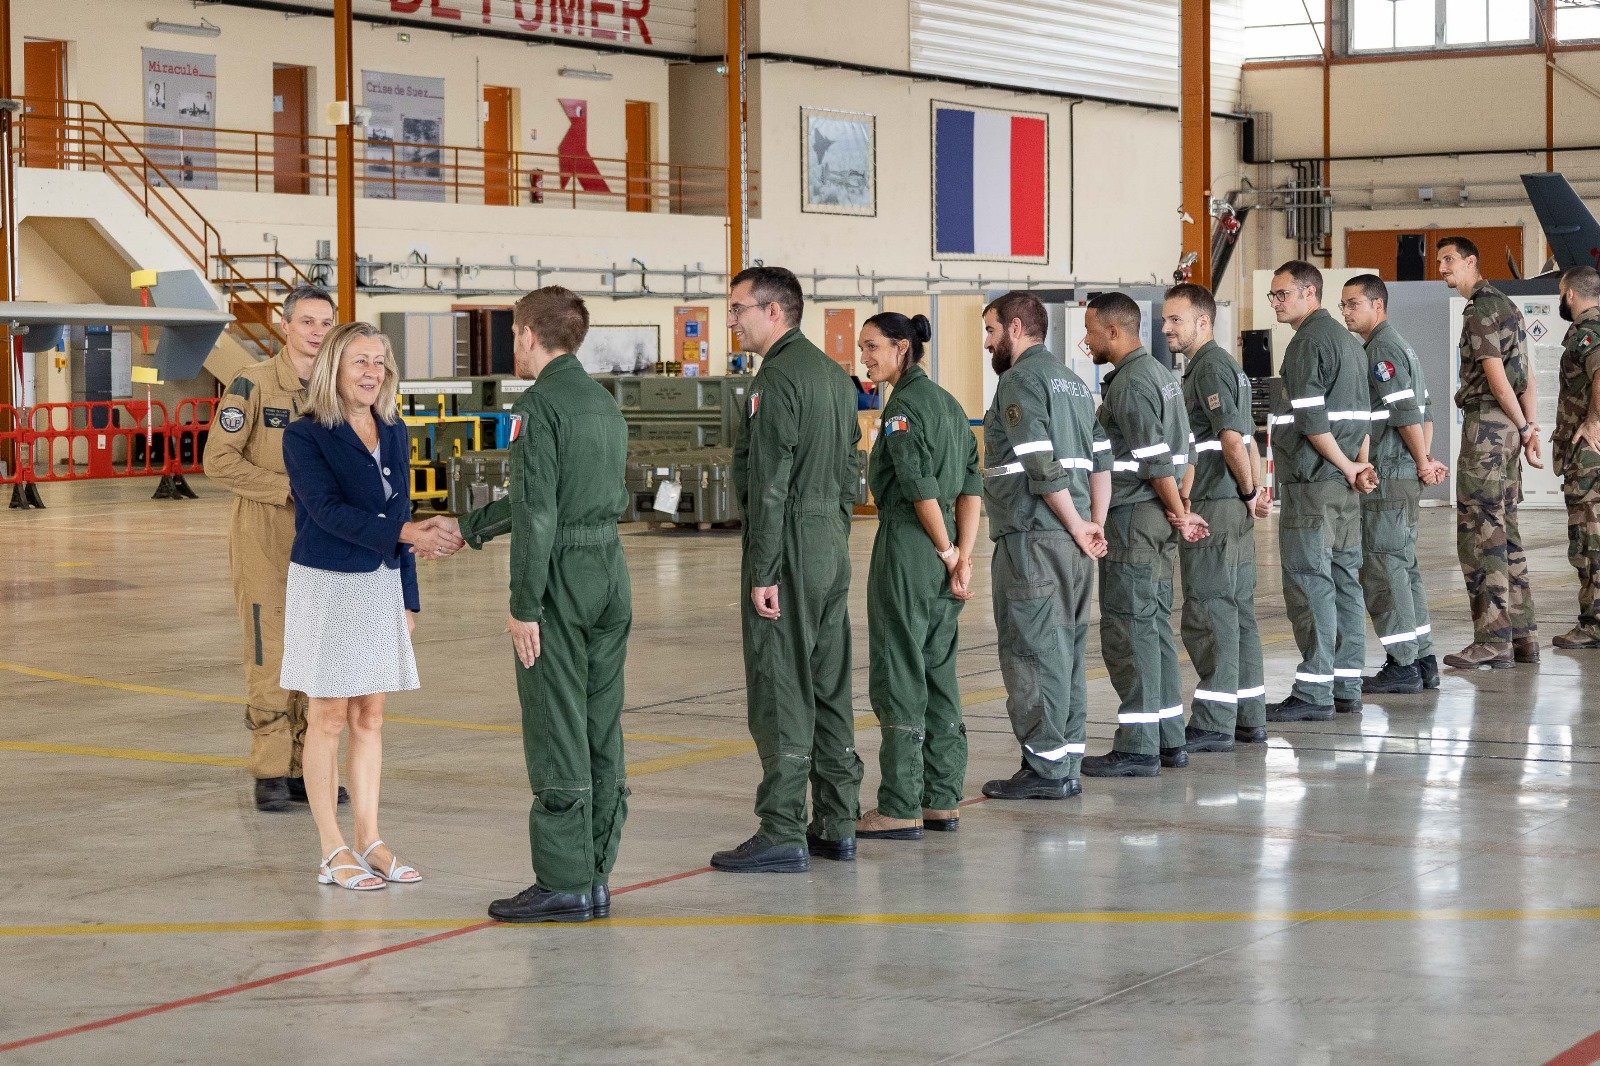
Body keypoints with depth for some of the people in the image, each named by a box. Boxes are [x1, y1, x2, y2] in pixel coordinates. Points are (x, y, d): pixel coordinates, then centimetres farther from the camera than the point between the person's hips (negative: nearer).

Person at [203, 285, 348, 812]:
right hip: (264, 541, -5)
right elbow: (219, 459, -12)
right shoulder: (253, 383, -7)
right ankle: (270, 773, 2)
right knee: (269, 656, -5)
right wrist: (289, 487, -16)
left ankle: (305, 768, 15)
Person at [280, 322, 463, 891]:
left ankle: (369, 841, 14)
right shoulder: (305, 436, -9)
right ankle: (332, 853, 4)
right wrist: (404, 533, -31)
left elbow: (397, 516, 13)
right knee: (329, 717, -1)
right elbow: (327, 509, -20)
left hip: (380, 587, 5)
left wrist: (407, 599, 11)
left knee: (370, 715, 8)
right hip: (326, 587, -5)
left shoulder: (394, 433, 9)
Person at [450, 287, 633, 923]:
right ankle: (596, 877, 13)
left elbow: (538, 511, -17)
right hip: (610, 573, 8)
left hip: (560, 580, -8)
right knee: (601, 732, 9)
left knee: (556, 734, -3)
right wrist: (468, 527, 33)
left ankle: (564, 883, -2)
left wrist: (524, 605, -15)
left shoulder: (538, 405, -11)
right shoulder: (604, 403, 15)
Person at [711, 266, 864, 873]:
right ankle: (836, 824, 17)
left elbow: (769, 486, -19)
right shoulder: (834, 374, 15)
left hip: (788, 549, -9)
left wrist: (762, 572, -19)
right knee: (829, 688, 12)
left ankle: (783, 834, -5)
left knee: (779, 692, -6)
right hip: (832, 548, 9)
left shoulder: (777, 379, -14)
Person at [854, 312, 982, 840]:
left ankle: (900, 809, -3)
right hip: (942, 550, 9)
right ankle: (942, 800, 16)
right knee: (938, 674, 13)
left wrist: (948, 553, -8)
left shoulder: (903, 406, -13)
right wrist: (964, 557, 5)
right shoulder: (947, 402, 14)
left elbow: (921, 490, -18)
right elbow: (971, 488, 10)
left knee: (899, 677, -5)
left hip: (907, 542, -9)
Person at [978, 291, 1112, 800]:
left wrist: (1078, 528, -12)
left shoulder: (1021, 381, -8)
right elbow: (1101, 459, 14)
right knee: (1066, 650, 11)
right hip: (1071, 540, 9)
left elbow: (1042, 465, -18)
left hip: (1033, 539, -9)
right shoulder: (1073, 381, 20)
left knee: (1033, 651, -5)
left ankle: (1045, 767, -5)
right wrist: (1094, 524, 8)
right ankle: (1066, 764, 14)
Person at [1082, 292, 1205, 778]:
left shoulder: (1131, 383, -16)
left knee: (1128, 629, -6)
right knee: (1154, 625, 13)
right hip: (1157, 519, 10)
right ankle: (1168, 738, 18)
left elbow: (1156, 460, -19)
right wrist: (1178, 511, 14)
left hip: (1134, 519, -10)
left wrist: (1177, 513, -10)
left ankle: (1138, 747, -5)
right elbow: (1169, 453, 16)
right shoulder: (1157, 373, 16)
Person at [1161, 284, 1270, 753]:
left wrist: (1248, 492, -10)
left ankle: (1214, 724, -5)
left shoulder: (1210, 367, -13)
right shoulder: (1223, 365, 19)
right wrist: (1254, 489, 15)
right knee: (1237, 612, 12)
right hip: (1234, 508, 10)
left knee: (1208, 615, -7)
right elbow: (1246, 437, 21)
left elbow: (1232, 438, -21)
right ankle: (1249, 716, 17)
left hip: (1213, 508, -10)